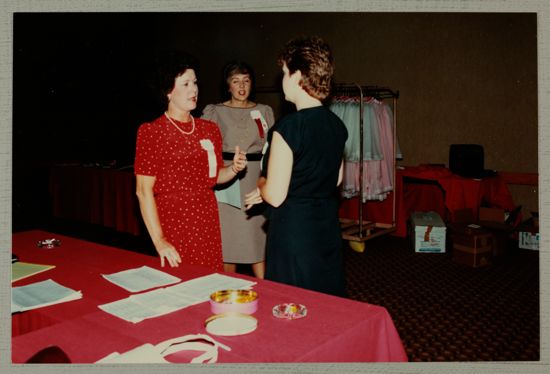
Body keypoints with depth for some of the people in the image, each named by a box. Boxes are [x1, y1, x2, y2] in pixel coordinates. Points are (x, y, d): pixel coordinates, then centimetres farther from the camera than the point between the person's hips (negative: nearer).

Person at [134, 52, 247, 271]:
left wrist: (233, 169, -4)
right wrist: (159, 241, -17)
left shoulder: (210, 129, 9)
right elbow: (143, 190, -11)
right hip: (173, 227, -4)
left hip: (208, 225, 5)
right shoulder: (151, 132, -7)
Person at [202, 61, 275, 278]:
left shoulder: (264, 111, 9)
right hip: (227, 181, -1)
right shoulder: (215, 112, 2)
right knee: (227, 238, 5)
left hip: (256, 180, 2)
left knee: (258, 237, 4)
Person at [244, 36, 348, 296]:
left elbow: (275, 196, -19)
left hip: (294, 233, -7)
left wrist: (261, 184, 5)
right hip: (329, 230, 7)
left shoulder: (287, 127, -20)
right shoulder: (337, 125, 2)